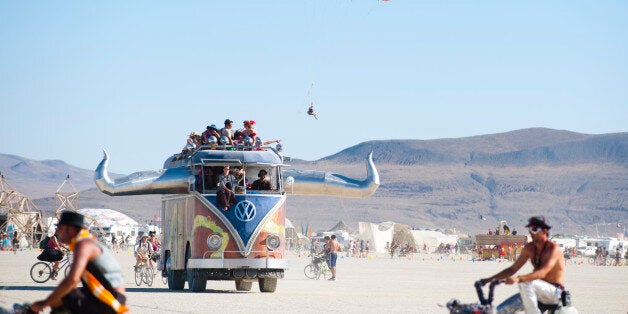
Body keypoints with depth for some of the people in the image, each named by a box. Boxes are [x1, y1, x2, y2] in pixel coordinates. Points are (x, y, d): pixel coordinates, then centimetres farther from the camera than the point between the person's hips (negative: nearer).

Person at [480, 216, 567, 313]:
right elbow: (513, 269, 11)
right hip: (538, 293, 7)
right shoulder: (529, 248, 5)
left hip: (555, 293, -7)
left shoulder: (553, 248, -17)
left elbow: (542, 273, -32)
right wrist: (489, 279, 0)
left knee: (525, 283, -35)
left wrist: (518, 279, -45)